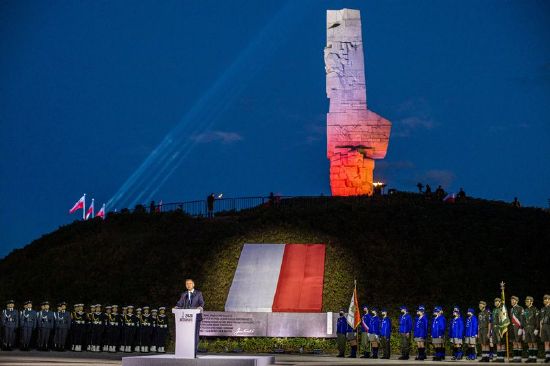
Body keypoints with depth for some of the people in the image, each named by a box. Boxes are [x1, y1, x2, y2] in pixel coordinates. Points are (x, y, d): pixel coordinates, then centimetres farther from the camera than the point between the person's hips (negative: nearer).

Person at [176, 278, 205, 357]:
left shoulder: (198, 293, 10)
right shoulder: (183, 295, 19)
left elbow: (201, 302, -2)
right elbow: (180, 303, 10)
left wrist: (200, 307, -25)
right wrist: (176, 307, -13)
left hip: (196, 317, -3)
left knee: (195, 334, -5)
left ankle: (194, 353, -3)